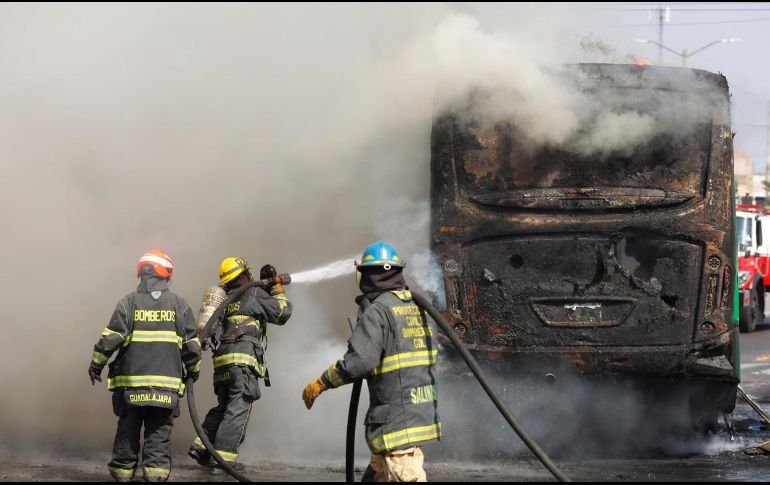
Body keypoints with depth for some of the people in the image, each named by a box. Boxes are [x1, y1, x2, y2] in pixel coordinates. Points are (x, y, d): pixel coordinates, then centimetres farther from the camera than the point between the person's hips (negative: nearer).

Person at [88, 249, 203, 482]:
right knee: (159, 435, 2)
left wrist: (96, 365, 10)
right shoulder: (180, 306, 3)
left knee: (127, 431, 9)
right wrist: (193, 371, 22)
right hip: (167, 386, 0)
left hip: (131, 383, 0)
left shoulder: (128, 303, -1)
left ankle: (122, 473, 12)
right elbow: (192, 346, 6)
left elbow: (109, 340, -4)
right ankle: (156, 474, -5)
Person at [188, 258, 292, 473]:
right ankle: (223, 458, -12)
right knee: (238, 408, -7)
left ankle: (201, 447, 8)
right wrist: (278, 290, 17)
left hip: (221, 361, 8)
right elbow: (282, 313, 4)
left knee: (223, 407, 18)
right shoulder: (254, 294, 2)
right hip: (243, 358, -8)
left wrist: (264, 284, 36)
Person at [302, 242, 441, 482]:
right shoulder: (416, 305, 12)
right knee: (378, 474, 16)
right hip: (421, 408, 9)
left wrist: (320, 384, -10)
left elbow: (359, 360, -20)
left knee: (406, 476, -11)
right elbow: (432, 355, 20)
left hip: (397, 415, -9)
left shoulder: (377, 310, -12)